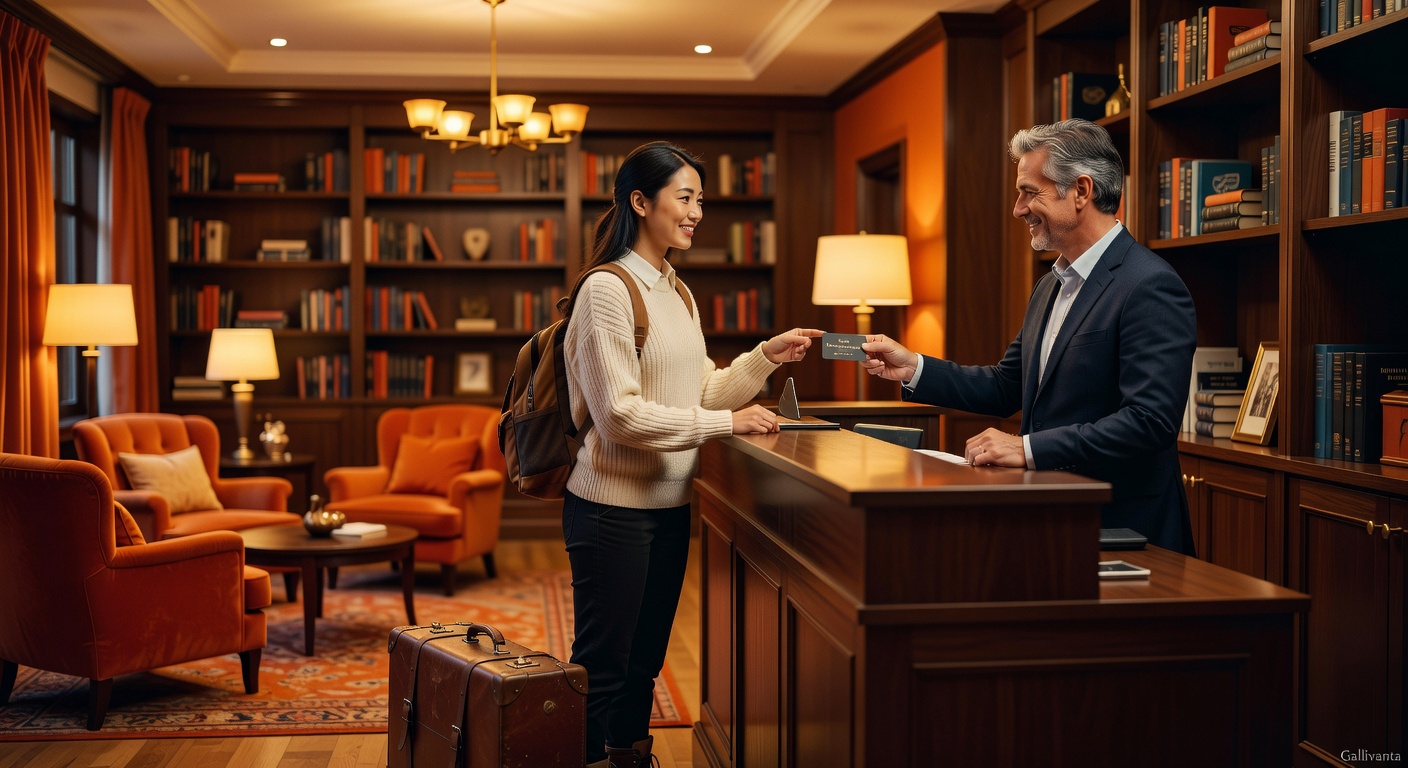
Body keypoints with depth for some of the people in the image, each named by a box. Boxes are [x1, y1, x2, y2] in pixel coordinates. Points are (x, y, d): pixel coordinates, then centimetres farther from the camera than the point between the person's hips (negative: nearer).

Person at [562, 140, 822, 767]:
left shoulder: (676, 292, 13)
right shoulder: (607, 291, -14)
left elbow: (703, 391, 12)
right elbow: (620, 414, -20)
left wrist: (767, 357, -2)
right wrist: (725, 423, -20)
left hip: (669, 505, 8)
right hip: (614, 507, -8)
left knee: (644, 664, 17)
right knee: (602, 668, 1)